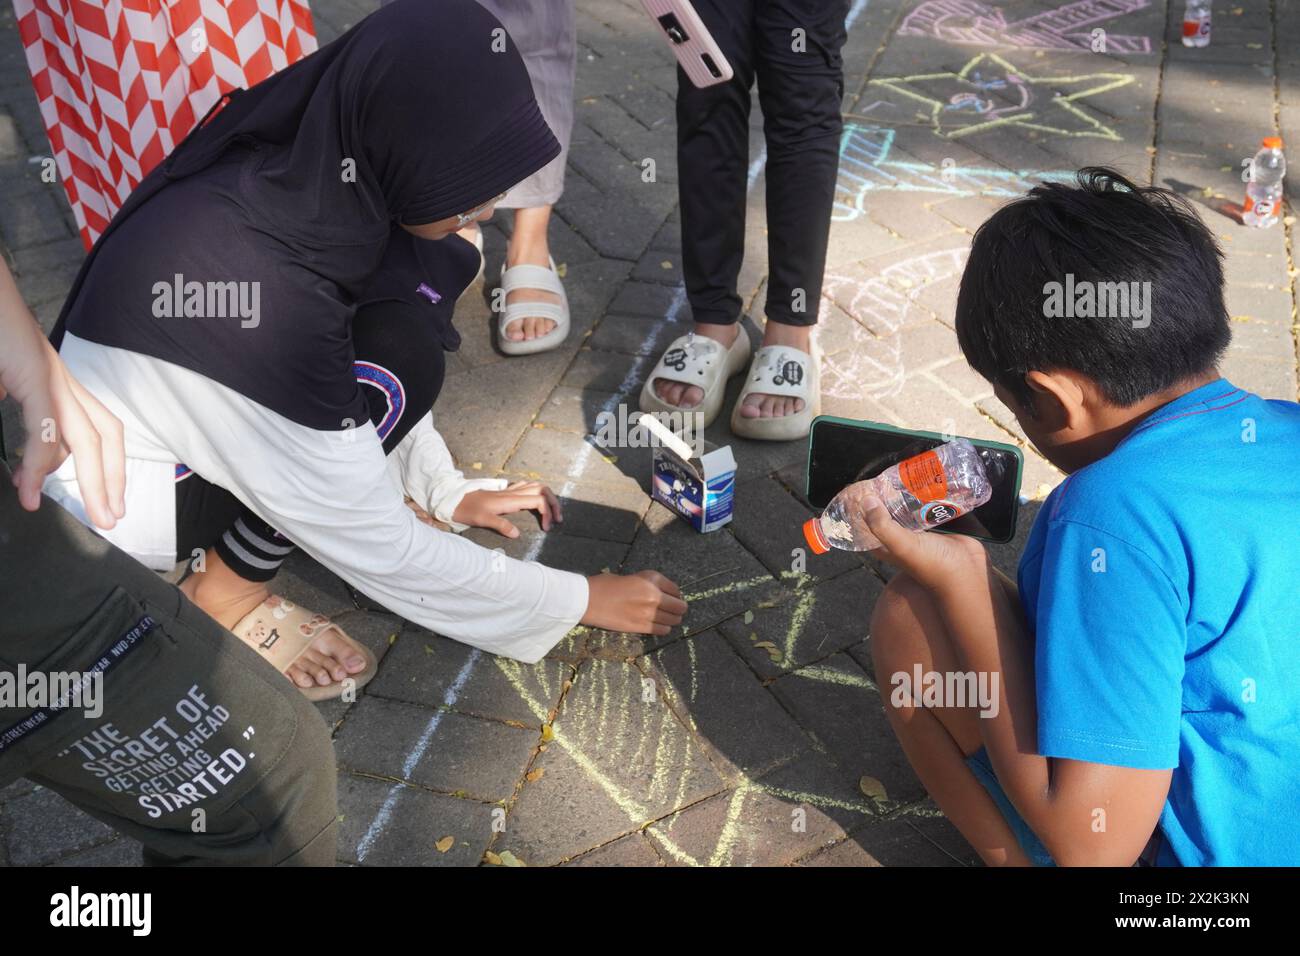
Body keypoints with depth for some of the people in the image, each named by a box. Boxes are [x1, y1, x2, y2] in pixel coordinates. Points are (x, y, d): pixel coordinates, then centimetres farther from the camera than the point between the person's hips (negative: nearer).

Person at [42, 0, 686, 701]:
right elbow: (380, 552, -26)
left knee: (418, 271, -6)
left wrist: (449, 490, 5)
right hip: (105, 504, -7)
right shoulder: (262, 291, -37)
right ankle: (226, 592, -4)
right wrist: (582, 601, -16)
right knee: (392, 373, -25)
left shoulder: (314, 179, -16)